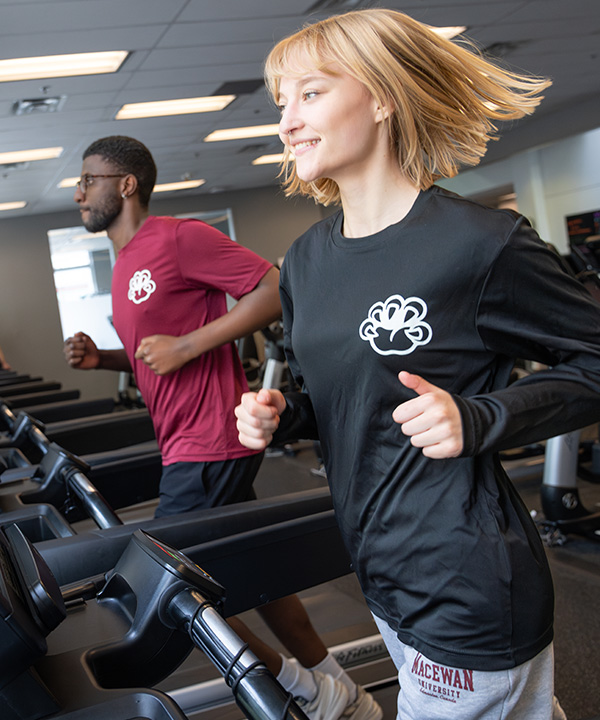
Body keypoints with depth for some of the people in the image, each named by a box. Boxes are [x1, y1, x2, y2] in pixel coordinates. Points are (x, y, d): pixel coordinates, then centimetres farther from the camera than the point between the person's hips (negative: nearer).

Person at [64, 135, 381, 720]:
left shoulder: (178, 238, -12)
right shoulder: (127, 265, 18)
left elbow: (275, 291, -20)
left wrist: (185, 346, -20)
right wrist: (100, 359, 8)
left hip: (208, 447, -10)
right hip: (190, 447, 10)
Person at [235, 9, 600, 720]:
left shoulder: (480, 242, -18)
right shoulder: (305, 260, 5)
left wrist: (477, 420, -23)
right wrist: (282, 414, -4)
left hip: (468, 585, -7)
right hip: (381, 573, 7)